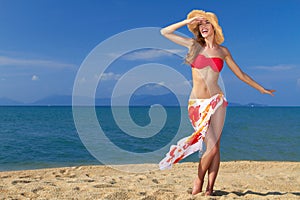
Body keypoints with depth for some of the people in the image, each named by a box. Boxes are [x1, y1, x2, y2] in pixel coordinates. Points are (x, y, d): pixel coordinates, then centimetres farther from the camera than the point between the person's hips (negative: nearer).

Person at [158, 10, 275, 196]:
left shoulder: (223, 51, 10)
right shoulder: (194, 45, 6)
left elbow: (241, 74, 17)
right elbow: (165, 32, 5)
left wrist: (262, 89, 21)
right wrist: (188, 21, 2)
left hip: (216, 101, 2)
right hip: (197, 104, -2)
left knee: (216, 147, 0)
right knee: (211, 148, -9)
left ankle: (210, 189, 12)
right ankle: (198, 183, 13)